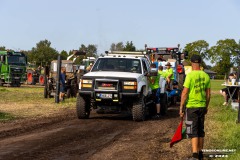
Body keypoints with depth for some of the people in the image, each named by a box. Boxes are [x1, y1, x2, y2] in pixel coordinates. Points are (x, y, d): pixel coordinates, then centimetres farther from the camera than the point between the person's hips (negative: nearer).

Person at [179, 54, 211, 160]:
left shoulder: (190, 75, -13)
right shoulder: (206, 76, 4)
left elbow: (184, 93, -14)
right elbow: (208, 94, 10)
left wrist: (181, 108, -7)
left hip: (192, 106, -5)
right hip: (202, 106, 5)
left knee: (193, 132, -5)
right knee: (201, 131, 15)